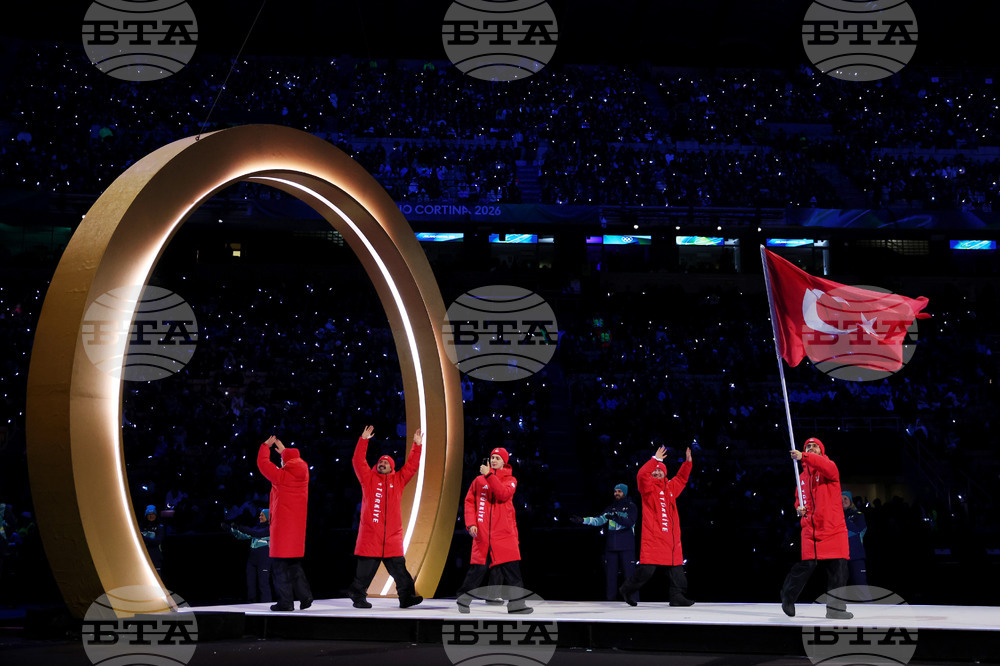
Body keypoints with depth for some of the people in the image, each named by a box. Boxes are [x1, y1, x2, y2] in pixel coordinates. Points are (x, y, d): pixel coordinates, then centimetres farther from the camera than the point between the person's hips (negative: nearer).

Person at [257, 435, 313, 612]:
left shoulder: (281, 475, -12)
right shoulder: (303, 474, 5)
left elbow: (262, 463, -1)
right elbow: (297, 462, 28)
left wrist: (265, 446, 13)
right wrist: (284, 450, 36)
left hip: (282, 526, -6)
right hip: (298, 526, 7)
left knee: (281, 565, -1)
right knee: (294, 564, 16)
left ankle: (286, 602, -3)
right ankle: (305, 595, 7)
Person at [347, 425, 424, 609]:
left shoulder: (398, 480, 14)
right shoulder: (369, 479, 9)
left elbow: (412, 466, 11)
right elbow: (358, 462, 0)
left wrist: (417, 445, 3)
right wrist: (364, 440, -6)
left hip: (392, 537, 2)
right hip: (370, 536, -2)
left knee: (399, 569, 1)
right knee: (365, 571, 3)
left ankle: (407, 597, 2)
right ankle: (358, 597, 14)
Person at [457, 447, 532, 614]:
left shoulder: (510, 480, 8)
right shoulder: (478, 480, 11)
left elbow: (503, 494, -13)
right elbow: (469, 502, 9)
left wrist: (489, 475, -17)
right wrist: (471, 523, -4)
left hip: (505, 533, 0)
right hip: (482, 532, 0)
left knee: (511, 566, -5)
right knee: (478, 567, 0)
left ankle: (516, 603, 0)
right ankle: (464, 598, 16)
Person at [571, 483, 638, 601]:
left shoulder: (631, 507, 3)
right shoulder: (611, 508, 18)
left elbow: (630, 522, -15)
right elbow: (598, 520, 10)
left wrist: (616, 518, -30)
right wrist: (582, 520, -2)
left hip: (626, 547, -5)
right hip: (611, 546, 5)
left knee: (629, 573, -9)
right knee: (611, 573, 5)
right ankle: (610, 599, 9)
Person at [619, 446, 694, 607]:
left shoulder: (670, 487, 18)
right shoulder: (648, 488, -1)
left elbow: (681, 478, 33)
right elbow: (642, 475, -20)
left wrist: (687, 462, 22)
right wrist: (655, 459, -18)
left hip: (671, 536, 7)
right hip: (652, 537, -7)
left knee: (677, 568, 3)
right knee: (647, 569, -7)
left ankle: (677, 597, 9)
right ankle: (627, 590, 10)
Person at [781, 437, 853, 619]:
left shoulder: (829, 466, 1)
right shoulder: (802, 476, 15)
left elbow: (828, 468, -25)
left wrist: (804, 457, -38)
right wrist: (798, 507, 3)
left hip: (833, 528, -2)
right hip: (810, 528, 2)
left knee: (838, 567, -3)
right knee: (808, 564, -8)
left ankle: (835, 608, 10)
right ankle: (788, 595, 12)